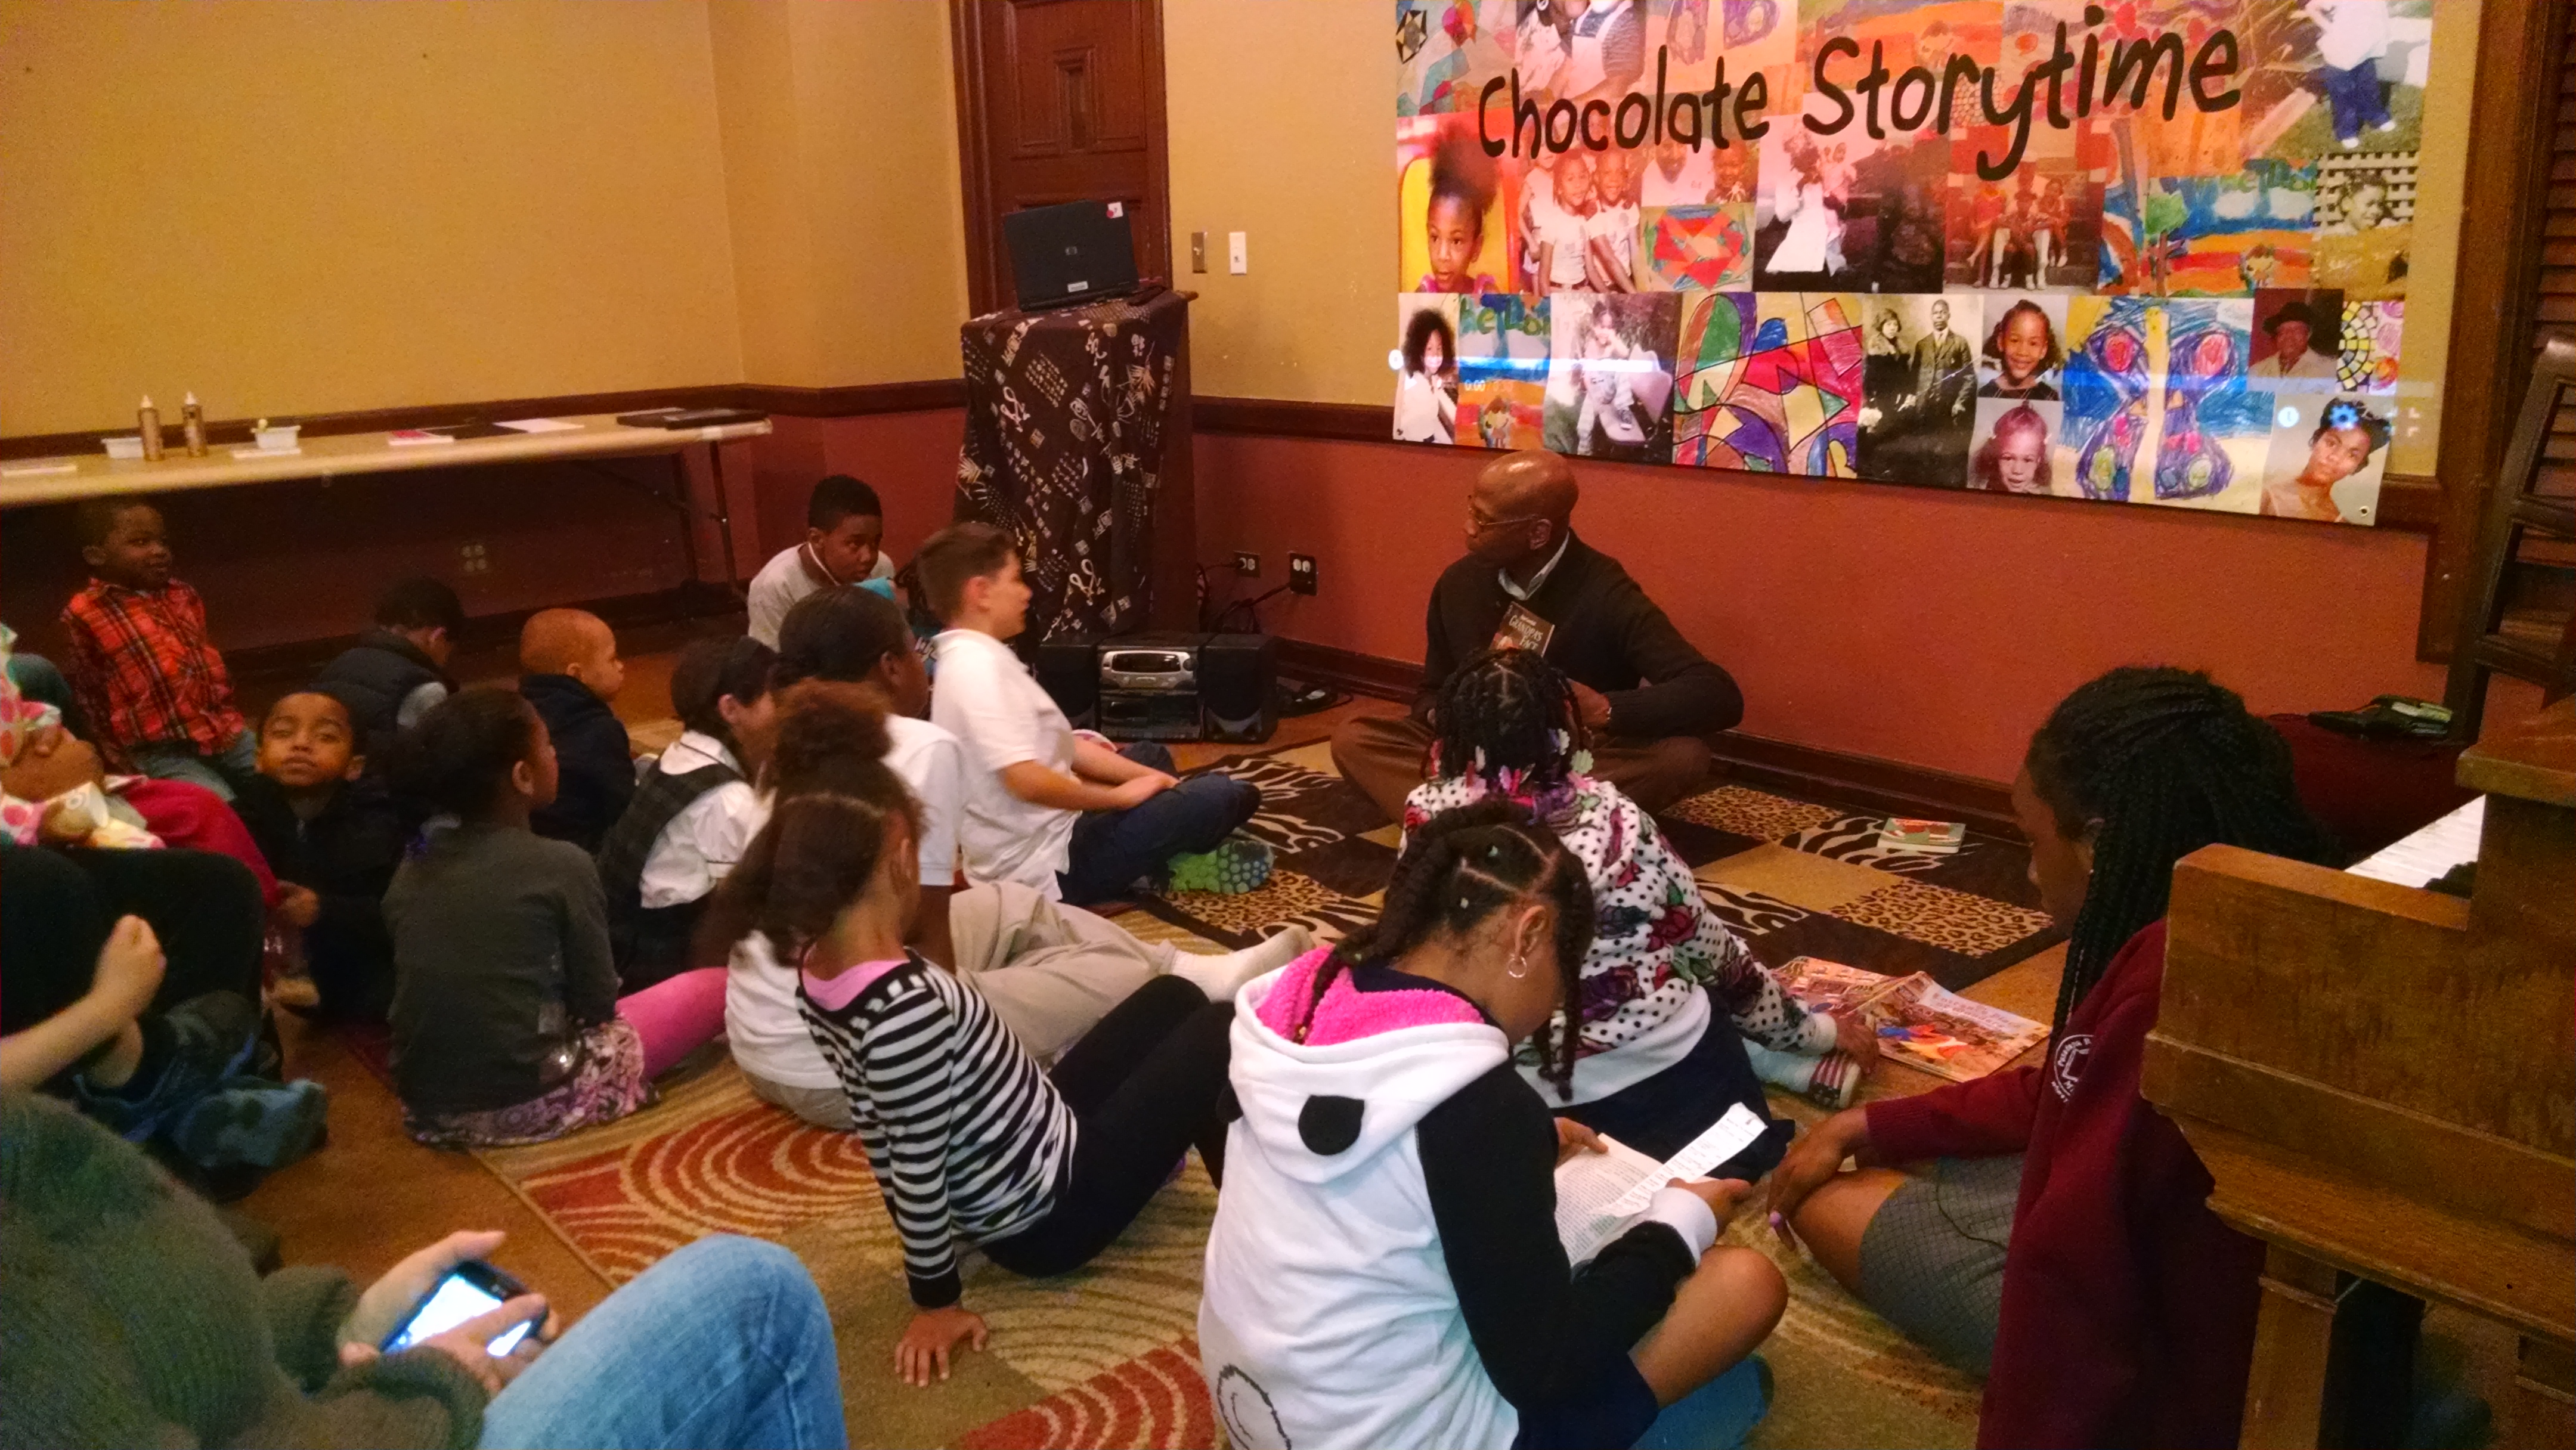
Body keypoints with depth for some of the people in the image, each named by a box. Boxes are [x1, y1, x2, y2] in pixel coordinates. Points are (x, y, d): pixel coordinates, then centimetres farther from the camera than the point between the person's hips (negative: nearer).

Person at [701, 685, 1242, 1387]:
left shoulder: (819, 966, -8)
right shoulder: (906, 1007, -36)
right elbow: (919, 1172, -26)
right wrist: (935, 1301, -15)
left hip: (1034, 1139, 9)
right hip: (1054, 1210, -9)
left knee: (1174, 998, 19)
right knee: (1223, 1031, 2)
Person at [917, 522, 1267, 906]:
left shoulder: (977, 660, 11)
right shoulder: (980, 668, -22)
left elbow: (1064, 745, 14)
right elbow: (1027, 780, -31)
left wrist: (1153, 778, 7)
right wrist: (1120, 796, -17)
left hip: (1043, 833, 11)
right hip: (1048, 867, -11)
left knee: (1151, 755, 31)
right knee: (1227, 796, -15)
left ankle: (1161, 859, 11)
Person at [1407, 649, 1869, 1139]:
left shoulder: (1430, 822, -15)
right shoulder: (1614, 820, -12)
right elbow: (1712, 952, 1)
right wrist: (1821, 1032, 14)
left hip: (1536, 1104, 1)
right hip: (1669, 1072, 0)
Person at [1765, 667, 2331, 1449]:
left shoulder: (2169, 981, -34)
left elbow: (2072, 1262, -32)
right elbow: (2067, 1097, 10)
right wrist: (1866, 1127, 12)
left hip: (2175, 1370, -9)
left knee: (1831, 1203, 7)